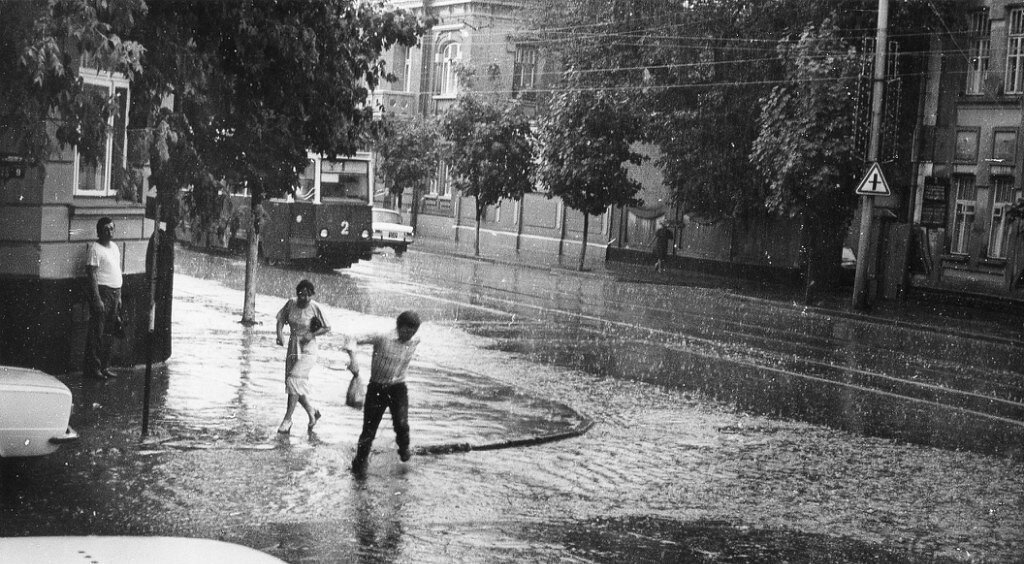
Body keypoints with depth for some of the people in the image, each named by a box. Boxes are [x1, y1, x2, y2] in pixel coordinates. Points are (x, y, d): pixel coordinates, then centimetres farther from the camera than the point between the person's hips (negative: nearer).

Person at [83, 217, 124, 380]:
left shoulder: (114, 247, 15)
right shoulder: (95, 248, -11)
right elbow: (92, 275, -16)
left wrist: (119, 296, 18)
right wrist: (97, 299, -21)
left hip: (114, 293, 8)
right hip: (102, 291, -8)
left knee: (108, 332, 11)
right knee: (96, 332, -6)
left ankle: (103, 366, 16)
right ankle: (92, 368, -3)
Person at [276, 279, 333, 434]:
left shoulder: (315, 308, -13)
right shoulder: (291, 303, -4)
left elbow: (327, 328, -4)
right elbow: (281, 319, 8)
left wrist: (312, 334, -17)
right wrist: (280, 333, -10)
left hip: (308, 351, -5)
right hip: (293, 349, 5)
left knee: (293, 380, -17)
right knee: (298, 386, 8)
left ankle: (287, 419, -10)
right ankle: (312, 412, 30)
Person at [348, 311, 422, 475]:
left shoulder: (415, 341, -5)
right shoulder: (383, 338, -18)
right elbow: (354, 340, -16)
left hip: (398, 389, 2)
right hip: (377, 388, -2)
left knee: (401, 424, -16)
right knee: (369, 428, 0)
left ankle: (404, 448, 16)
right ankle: (360, 462, 21)